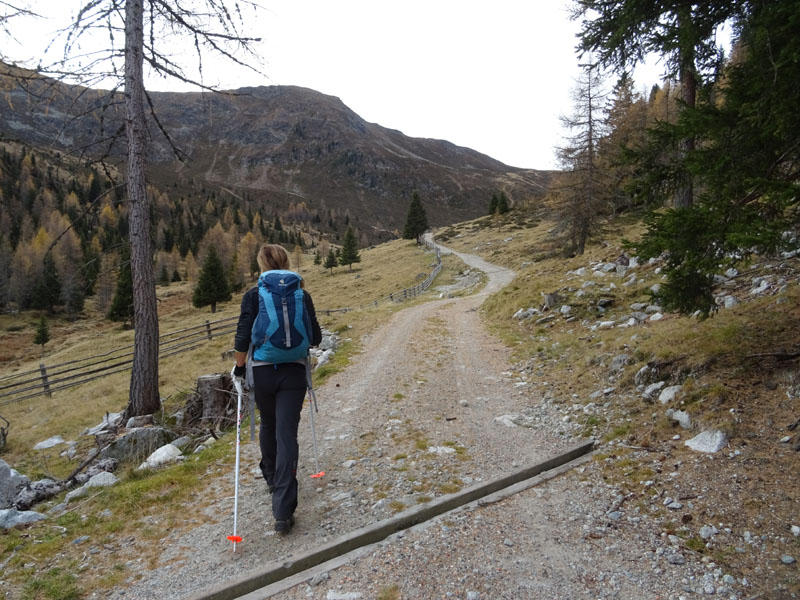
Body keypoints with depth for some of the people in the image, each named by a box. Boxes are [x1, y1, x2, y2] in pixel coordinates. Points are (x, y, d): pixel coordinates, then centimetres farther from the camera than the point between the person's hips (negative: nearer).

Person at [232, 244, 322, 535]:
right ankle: (283, 511, -6)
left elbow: (243, 336, -11)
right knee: (287, 434, -2)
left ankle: (272, 477, 48)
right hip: (293, 372, 0)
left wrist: (239, 366, 4)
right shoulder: (301, 296, -2)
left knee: (268, 425, 25)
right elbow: (315, 338, 0)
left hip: (262, 371, 1)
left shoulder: (253, 295, -6)